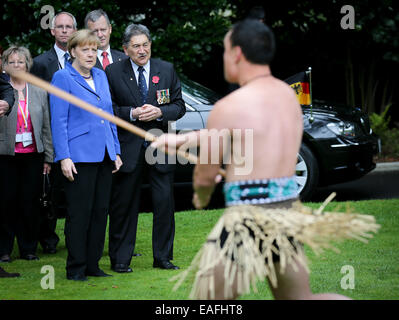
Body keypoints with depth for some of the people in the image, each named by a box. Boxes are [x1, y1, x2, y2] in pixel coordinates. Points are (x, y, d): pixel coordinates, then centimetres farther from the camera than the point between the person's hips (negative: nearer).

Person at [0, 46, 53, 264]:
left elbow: (47, 126, 11)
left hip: (33, 154, 2)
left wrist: (48, 157, 8)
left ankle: (28, 249, 14)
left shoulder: (39, 92, 10)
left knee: (30, 202, 3)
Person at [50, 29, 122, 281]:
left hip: (104, 156, 7)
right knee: (79, 213, -4)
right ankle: (76, 268, 4)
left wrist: (116, 151, 14)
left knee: (100, 211, 8)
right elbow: (58, 121, -8)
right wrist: (64, 157, -15)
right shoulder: (63, 78, -4)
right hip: (79, 156, -7)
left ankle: (93, 265, 16)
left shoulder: (101, 76, 15)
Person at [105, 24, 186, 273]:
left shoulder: (167, 70, 6)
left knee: (165, 202, 2)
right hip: (128, 147, -2)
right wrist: (132, 113, -15)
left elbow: (179, 106, 6)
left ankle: (163, 257, 14)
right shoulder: (113, 73, 0)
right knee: (124, 205, 3)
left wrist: (160, 112, -13)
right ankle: (120, 260, 13)